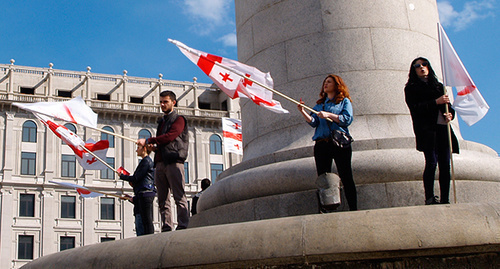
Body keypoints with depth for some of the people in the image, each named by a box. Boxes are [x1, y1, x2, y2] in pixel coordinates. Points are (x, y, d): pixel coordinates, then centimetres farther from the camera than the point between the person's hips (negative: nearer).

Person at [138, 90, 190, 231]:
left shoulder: (179, 119, 5)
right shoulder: (161, 121, 29)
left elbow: (169, 136, -11)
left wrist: (148, 141, -10)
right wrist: (154, 147, 10)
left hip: (174, 162, -7)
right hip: (160, 163, 8)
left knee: (179, 196, -11)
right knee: (163, 200, 1)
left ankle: (183, 226, -13)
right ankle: (166, 228, 1)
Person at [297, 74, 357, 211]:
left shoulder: (344, 101, 12)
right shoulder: (319, 104, 23)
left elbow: (347, 119, -4)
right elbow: (314, 122, 9)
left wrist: (328, 115, -12)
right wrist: (303, 112, -7)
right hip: (321, 143, 4)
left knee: (346, 177, -7)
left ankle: (353, 209, -6)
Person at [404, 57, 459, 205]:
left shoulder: (438, 86, 23)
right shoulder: (411, 88, 8)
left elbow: (448, 105, 20)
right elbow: (415, 108, -6)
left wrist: (450, 114, -3)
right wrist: (436, 102, -13)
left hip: (443, 128, 4)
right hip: (427, 130, -4)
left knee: (445, 164, -2)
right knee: (432, 162, -13)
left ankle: (445, 200, 2)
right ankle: (430, 198, -8)